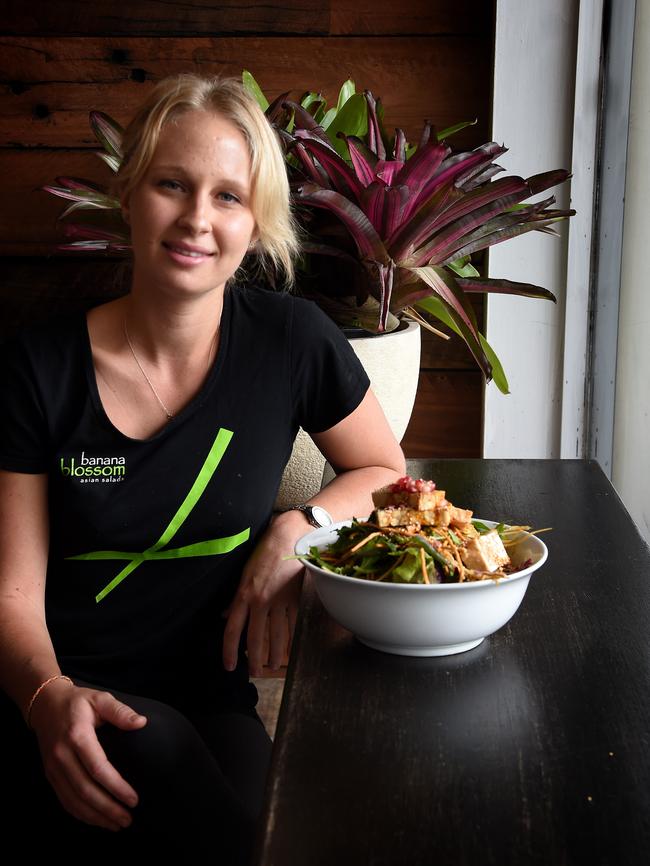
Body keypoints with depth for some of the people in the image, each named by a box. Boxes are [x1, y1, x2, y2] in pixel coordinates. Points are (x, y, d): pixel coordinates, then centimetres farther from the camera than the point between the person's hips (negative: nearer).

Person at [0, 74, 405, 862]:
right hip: (68, 711, 0)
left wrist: (299, 530, -8)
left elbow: (384, 472, 13)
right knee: (146, 743, -33)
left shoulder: (290, 343, -3)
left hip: (211, 706, 0)